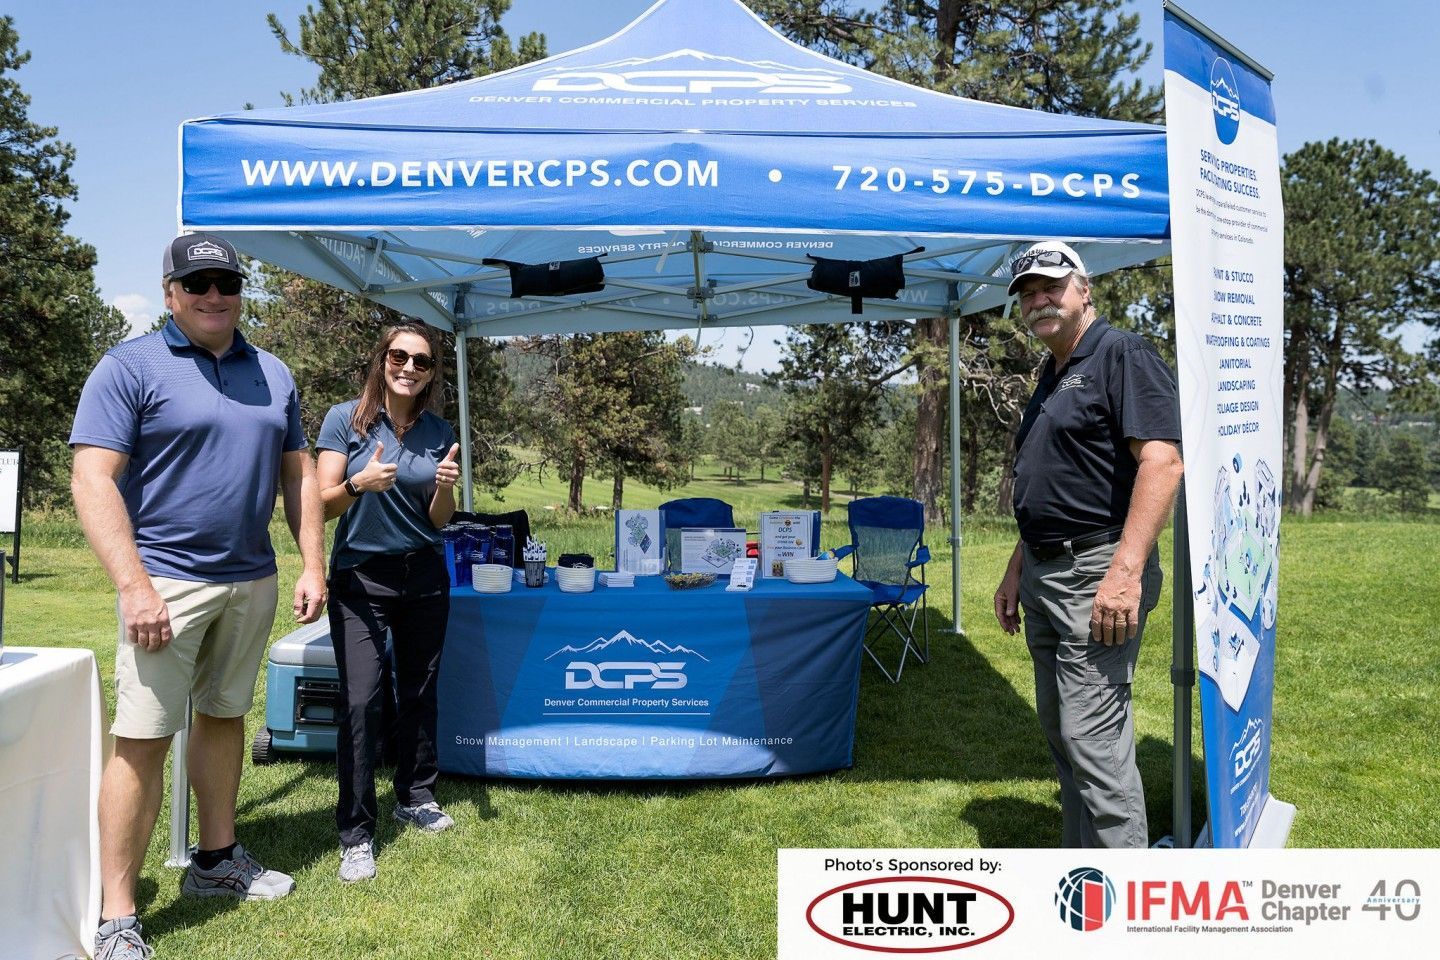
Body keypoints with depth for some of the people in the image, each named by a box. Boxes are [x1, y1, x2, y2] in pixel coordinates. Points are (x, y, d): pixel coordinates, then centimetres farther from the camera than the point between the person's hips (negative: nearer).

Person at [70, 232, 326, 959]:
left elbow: (299, 475, 14)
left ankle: (217, 860, 32)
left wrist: (313, 566, 6)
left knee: (224, 716, 16)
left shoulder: (272, 375, 11)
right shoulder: (130, 367, -6)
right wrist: (134, 585, -20)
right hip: (168, 583, -5)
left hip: (252, 580, 6)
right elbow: (92, 480, -12)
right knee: (143, 739, -5)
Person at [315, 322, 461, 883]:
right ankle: (355, 834, 2)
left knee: (419, 691, 12)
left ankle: (415, 797, 31)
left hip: (424, 575, 4)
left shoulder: (439, 433, 3)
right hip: (360, 578, -4)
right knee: (360, 700, -8)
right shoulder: (345, 420, -7)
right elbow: (323, 505, -9)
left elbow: (439, 522, 7)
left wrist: (445, 487, -15)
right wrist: (359, 483, -29)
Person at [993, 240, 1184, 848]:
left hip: (1096, 574, -10)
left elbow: (1163, 461, -20)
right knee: (1061, 732, 15)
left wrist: (1126, 571, -27)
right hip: (1044, 576, 10)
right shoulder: (1050, 378, 19)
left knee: (1093, 736, -10)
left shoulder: (1122, 354, -8)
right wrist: (1016, 571, 21)